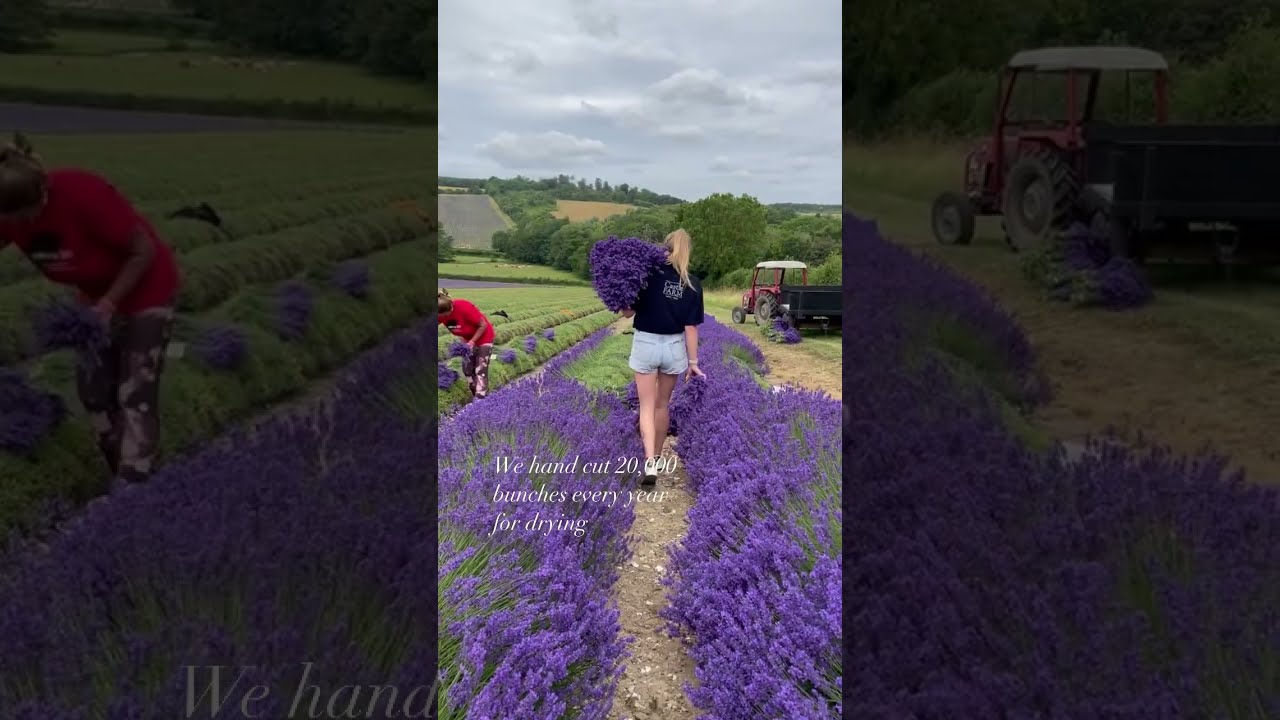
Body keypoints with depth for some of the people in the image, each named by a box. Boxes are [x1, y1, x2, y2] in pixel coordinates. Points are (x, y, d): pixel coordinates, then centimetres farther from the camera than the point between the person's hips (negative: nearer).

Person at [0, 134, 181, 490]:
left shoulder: (84, 195, -34)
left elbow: (145, 250, -24)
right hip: (97, 292, 6)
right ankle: (124, 477, 21)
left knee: (135, 394, -7)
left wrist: (110, 302, -26)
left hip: (146, 287, -6)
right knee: (93, 388, 7)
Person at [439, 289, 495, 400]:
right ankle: (476, 398, 17)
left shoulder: (464, 308, -35)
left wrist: (472, 341, -26)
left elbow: (483, 325, -25)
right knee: (467, 369, 6)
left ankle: (480, 400, -13)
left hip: (483, 337, -6)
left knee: (480, 370, -10)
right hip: (468, 339, 6)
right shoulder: (441, 312, -20)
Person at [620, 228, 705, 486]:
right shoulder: (692, 285, -4)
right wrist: (693, 362, 2)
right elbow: (691, 327, -4)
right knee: (663, 404, 19)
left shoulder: (649, 274, -10)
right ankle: (656, 457, 30)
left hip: (645, 344, -2)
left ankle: (650, 463, -12)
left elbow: (628, 312, -8)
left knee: (647, 406, 3)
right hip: (674, 347, 2)